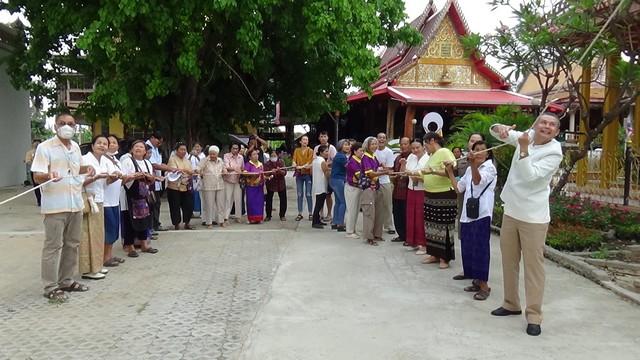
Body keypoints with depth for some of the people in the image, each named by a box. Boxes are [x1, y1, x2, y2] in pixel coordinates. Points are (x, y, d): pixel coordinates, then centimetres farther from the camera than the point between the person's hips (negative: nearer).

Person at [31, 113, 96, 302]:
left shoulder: (76, 147, 12)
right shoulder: (45, 147, -9)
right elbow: (37, 176, -14)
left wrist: (87, 168, 7)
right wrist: (49, 176, -36)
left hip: (75, 204, 7)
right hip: (55, 205, -7)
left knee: (72, 244, 13)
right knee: (53, 246, -3)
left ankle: (66, 281, 25)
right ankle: (50, 287, 5)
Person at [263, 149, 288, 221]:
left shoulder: (281, 162, -6)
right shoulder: (267, 164, -8)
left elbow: (285, 172, -12)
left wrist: (280, 171, -33)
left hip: (281, 183, 1)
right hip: (270, 184, -1)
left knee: (283, 200, 3)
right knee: (269, 200, 1)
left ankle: (282, 215, 16)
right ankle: (268, 215, 12)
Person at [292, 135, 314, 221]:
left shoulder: (310, 151, 1)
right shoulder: (296, 151, 10)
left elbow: (310, 162, -9)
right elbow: (294, 159, 0)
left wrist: (302, 166, -23)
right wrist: (294, 164, -22)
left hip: (308, 174, -2)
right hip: (299, 174, 2)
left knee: (308, 194, -4)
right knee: (300, 194, 4)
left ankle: (310, 213, 3)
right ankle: (299, 214, 9)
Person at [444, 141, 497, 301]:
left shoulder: (489, 167, -4)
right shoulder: (470, 169, 17)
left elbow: (478, 181, -23)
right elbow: (458, 187, 23)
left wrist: (473, 163, -39)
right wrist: (450, 171, 15)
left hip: (482, 215, -7)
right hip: (468, 214, 8)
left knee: (480, 249, -7)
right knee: (468, 249, 10)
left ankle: (484, 285, -1)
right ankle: (477, 281, 22)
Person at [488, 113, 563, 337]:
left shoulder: (554, 152, -12)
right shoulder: (525, 136, 5)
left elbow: (530, 176, -22)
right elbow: (497, 131, 10)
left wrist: (524, 148, -26)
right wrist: (500, 128, -13)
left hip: (533, 216, -6)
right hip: (511, 210, 6)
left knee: (533, 264, -4)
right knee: (509, 261, 15)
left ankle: (534, 315, 3)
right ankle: (511, 304, 30)